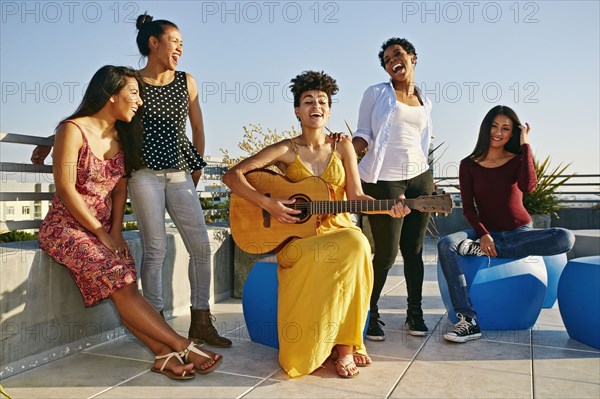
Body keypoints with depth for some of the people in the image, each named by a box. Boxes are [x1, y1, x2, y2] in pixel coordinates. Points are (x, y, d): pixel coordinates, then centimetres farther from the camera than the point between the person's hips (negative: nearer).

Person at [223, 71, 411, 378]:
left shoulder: (342, 148, 9)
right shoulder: (286, 150, 0)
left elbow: (355, 197, 4)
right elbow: (232, 176, -5)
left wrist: (388, 208, -14)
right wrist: (268, 204, -17)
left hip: (338, 229, 3)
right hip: (297, 236, -2)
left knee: (357, 244, -33)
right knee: (348, 252, -33)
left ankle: (344, 344, -17)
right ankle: (345, 345, -12)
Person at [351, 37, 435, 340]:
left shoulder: (425, 101, 17)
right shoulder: (376, 93, 5)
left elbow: (421, 142, 20)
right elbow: (364, 134, -1)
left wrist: (430, 190, 17)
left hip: (419, 178, 4)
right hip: (383, 179, -4)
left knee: (414, 249, 7)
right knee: (386, 253, -4)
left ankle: (414, 312, 21)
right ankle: (371, 313, 15)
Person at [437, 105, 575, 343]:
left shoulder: (518, 160, 1)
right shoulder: (469, 165, 1)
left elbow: (528, 187, -22)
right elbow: (468, 207, -4)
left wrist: (525, 145, -16)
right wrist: (483, 234, -21)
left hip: (519, 233, 1)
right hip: (486, 233, 0)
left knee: (565, 238, -28)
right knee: (446, 245, -30)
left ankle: (483, 251, -26)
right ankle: (468, 321, -34)